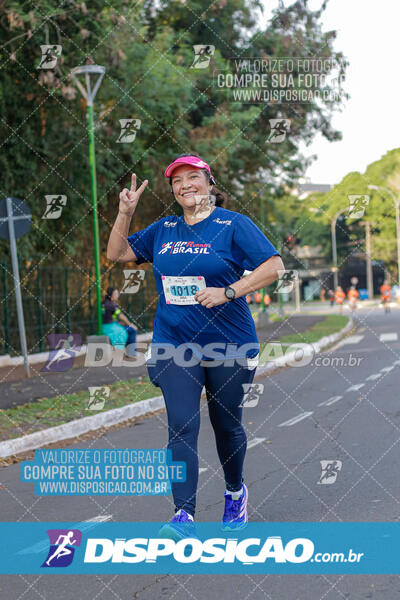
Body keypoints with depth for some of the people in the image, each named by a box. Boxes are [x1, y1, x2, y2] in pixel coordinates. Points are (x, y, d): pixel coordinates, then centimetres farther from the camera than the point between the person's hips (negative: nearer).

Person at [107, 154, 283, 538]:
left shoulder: (233, 224, -4)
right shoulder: (163, 230, 11)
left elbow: (274, 266, -11)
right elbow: (117, 253, 18)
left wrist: (228, 293, -20)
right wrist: (125, 212, 4)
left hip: (227, 345, -3)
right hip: (175, 344, 3)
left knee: (226, 425, 11)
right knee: (181, 428, -9)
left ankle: (235, 492, 37)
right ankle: (184, 515, -11)